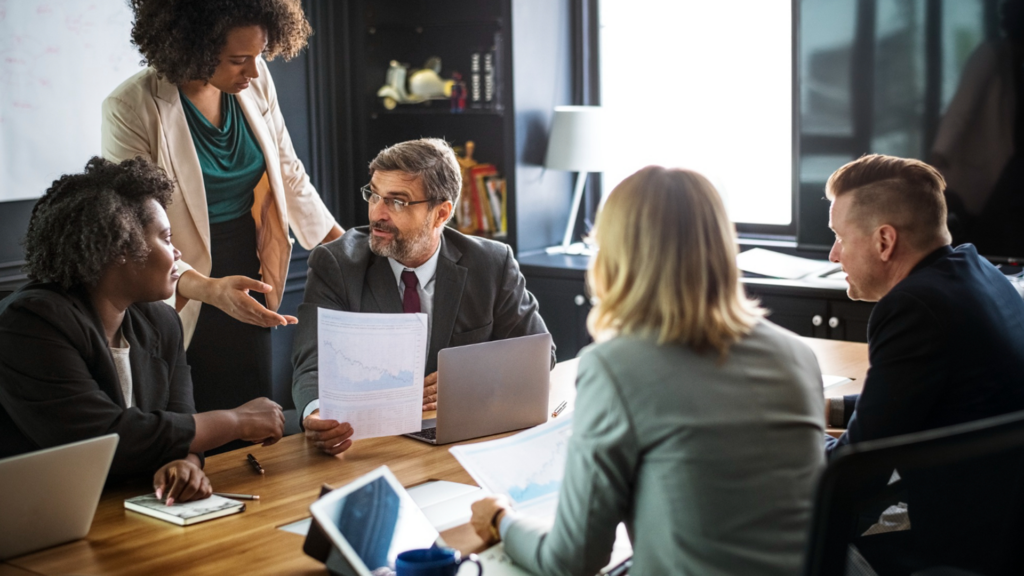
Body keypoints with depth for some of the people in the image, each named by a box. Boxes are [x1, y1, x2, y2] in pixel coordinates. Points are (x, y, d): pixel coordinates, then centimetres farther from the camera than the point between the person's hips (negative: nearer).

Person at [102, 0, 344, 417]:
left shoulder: (255, 82, -3)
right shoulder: (131, 108, -18)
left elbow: (289, 175, 10)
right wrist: (209, 289, -36)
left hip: (248, 291, 5)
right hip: (183, 302, -4)